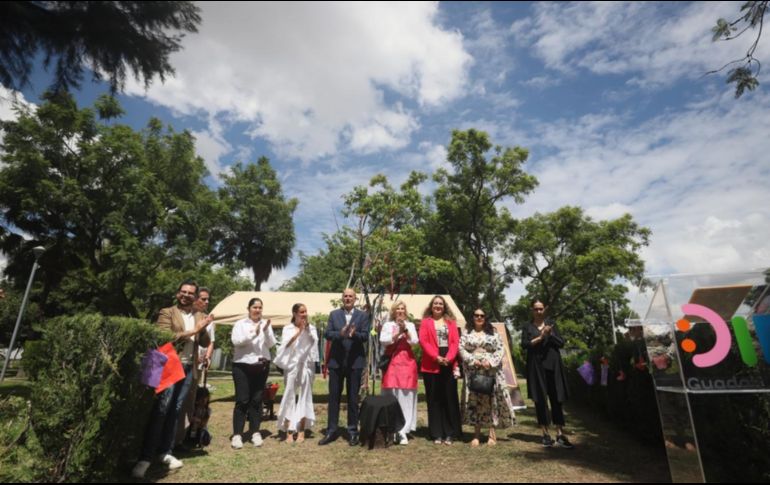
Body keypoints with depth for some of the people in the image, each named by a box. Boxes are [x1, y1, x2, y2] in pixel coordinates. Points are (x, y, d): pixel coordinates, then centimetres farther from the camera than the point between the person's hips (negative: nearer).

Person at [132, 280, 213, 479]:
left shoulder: (199, 316, 13)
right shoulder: (167, 313, -1)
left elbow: (205, 343, 8)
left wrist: (203, 329, -12)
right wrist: (192, 331, -18)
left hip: (189, 368, 5)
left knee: (175, 411, 10)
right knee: (160, 410, -8)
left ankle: (165, 452, 20)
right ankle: (145, 457, -1)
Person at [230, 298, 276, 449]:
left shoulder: (266, 324, 8)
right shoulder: (240, 324, 1)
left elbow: (271, 344, -1)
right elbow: (236, 341, -14)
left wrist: (266, 331, -19)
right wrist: (253, 333, -25)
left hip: (261, 366, 3)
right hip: (242, 366, -3)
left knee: (256, 400, 7)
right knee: (242, 400, -4)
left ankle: (255, 432, 16)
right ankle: (237, 434, 4)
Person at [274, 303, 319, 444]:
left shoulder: (311, 328, 7)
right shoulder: (287, 328, 3)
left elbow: (314, 342, -7)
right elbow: (287, 344, -10)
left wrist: (307, 329, -14)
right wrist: (298, 331, -17)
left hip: (306, 365, 1)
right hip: (291, 365, -1)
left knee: (304, 396, 3)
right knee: (290, 396, -1)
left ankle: (301, 431, 11)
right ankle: (289, 432, 3)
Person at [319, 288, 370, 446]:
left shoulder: (363, 315, 2)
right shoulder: (334, 314, 5)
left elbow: (365, 336, -7)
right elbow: (327, 334, -4)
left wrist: (354, 334, -27)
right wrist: (340, 333, -23)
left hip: (355, 362, -1)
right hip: (336, 361, 1)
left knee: (353, 398, 7)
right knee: (333, 397, 9)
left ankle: (353, 432, 19)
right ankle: (332, 430, 21)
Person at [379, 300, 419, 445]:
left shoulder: (410, 325, 12)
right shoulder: (387, 325, 8)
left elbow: (415, 341, -2)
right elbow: (383, 341, -6)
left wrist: (405, 330, -14)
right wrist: (398, 333, -14)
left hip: (407, 362, 1)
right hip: (392, 362, -1)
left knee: (406, 396, -1)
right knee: (391, 396, -3)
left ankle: (402, 430, 4)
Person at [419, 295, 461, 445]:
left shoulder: (451, 322, 12)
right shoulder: (425, 322, 6)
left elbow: (456, 342, 3)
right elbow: (423, 341, -5)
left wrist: (449, 358, -12)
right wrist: (436, 357, -15)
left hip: (449, 365, 2)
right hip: (431, 365, -1)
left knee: (450, 399, 3)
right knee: (434, 400, 4)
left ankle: (449, 433, 13)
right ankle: (436, 434, 12)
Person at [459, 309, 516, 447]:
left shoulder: (493, 333, 8)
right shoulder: (467, 333, 7)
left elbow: (501, 349, 2)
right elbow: (461, 348, 0)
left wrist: (491, 361, -12)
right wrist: (472, 360, -13)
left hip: (491, 371, 0)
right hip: (473, 372, 0)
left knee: (491, 400, 0)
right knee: (474, 401, 2)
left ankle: (492, 434, 9)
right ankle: (477, 434, 11)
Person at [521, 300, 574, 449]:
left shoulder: (551, 324, 12)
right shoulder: (528, 328, 7)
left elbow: (561, 343, 4)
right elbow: (524, 345, -7)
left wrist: (550, 334, -11)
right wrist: (540, 337, -15)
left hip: (553, 365, 1)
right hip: (536, 366, -1)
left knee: (556, 399, 0)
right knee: (540, 400, 1)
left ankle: (560, 434, 3)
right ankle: (545, 434, 9)